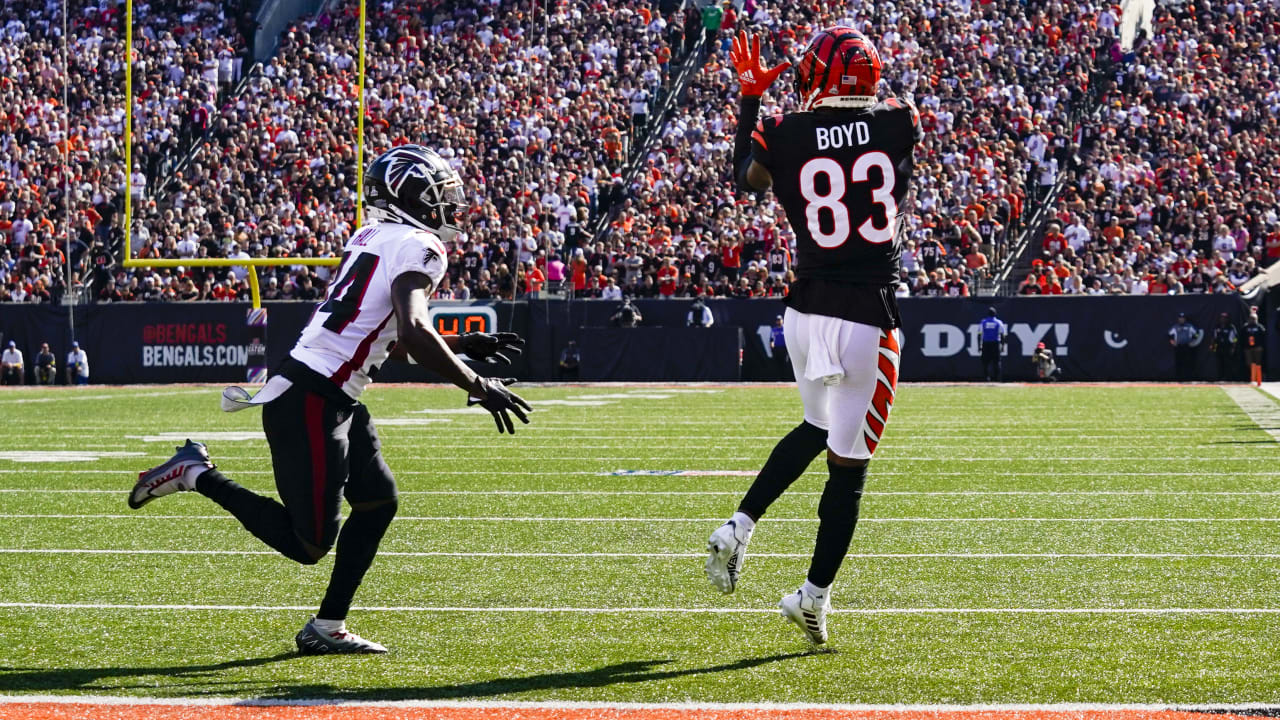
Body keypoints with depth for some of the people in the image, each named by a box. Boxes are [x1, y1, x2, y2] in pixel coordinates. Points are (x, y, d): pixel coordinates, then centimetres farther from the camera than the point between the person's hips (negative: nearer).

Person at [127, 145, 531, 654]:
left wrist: (461, 346, 27)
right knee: (309, 544, -3)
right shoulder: (419, 248, -12)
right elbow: (413, 335, -27)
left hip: (334, 402, 10)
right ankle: (197, 474, 1)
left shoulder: (373, 237, 17)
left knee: (378, 501, 14)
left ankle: (327, 628, 17)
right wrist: (477, 387, -20)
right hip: (309, 402, -10)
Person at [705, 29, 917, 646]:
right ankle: (814, 595, 10)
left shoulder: (786, 135, -3)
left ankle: (739, 527, 18)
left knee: (818, 429, 28)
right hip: (870, 318, -3)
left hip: (806, 311, 3)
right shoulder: (900, 124, -3)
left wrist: (750, 96, 26)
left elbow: (748, 180, 20)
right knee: (849, 463, 6)